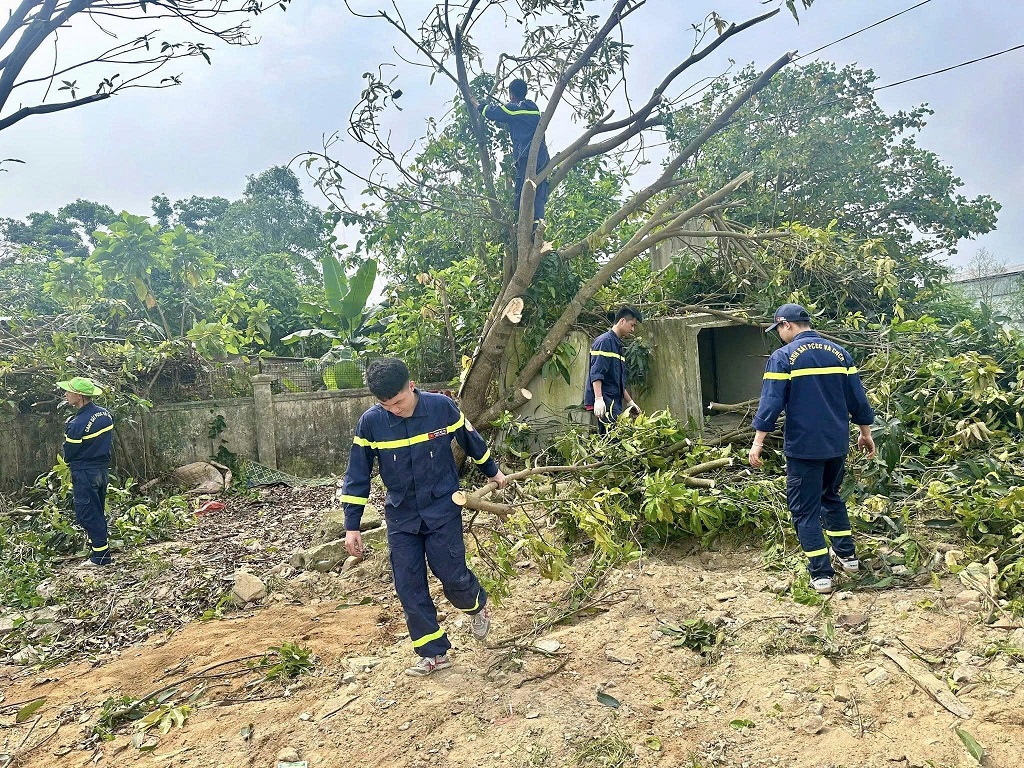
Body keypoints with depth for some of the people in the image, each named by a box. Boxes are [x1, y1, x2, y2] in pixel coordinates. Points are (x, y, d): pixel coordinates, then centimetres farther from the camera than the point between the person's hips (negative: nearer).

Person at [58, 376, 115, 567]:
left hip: (84, 474, -8)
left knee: (87, 514, 2)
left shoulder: (77, 424, -23)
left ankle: (101, 555, 5)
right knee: (98, 512, 18)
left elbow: (68, 454, -9)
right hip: (103, 469, 8)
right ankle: (99, 548, 26)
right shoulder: (105, 414, 0)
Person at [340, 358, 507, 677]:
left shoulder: (442, 406, -14)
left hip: (443, 510, -2)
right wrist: (352, 525, -3)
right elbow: (357, 475, -3)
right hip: (401, 517, 2)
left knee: (453, 577, -4)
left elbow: (471, 440, 4)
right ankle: (435, 654, 19)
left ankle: (478, 606, 32)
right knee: (409, 589, 3)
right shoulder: (370, 422, -11)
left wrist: (492, 471, 18)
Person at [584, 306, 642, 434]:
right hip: (604, 401, -10)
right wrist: (598, 399, -26)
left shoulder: (618, 344, 23)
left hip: (614, 402, 10)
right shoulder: (604, 341, -7)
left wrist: (630, 402, 28)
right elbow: (596, 373, -18)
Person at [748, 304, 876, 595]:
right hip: (837, 444, 6)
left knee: (805, 509, 4)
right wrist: (866, 433, 20)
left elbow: (771, 403, -15)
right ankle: (847, 555, 33)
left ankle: (821, 574, 5)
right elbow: (857, 397, 9)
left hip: (804, 447, -6)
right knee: (832, 497, 26)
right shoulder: (839, 352, 7)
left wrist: (757, 443, -10)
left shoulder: (783, 357, -10)